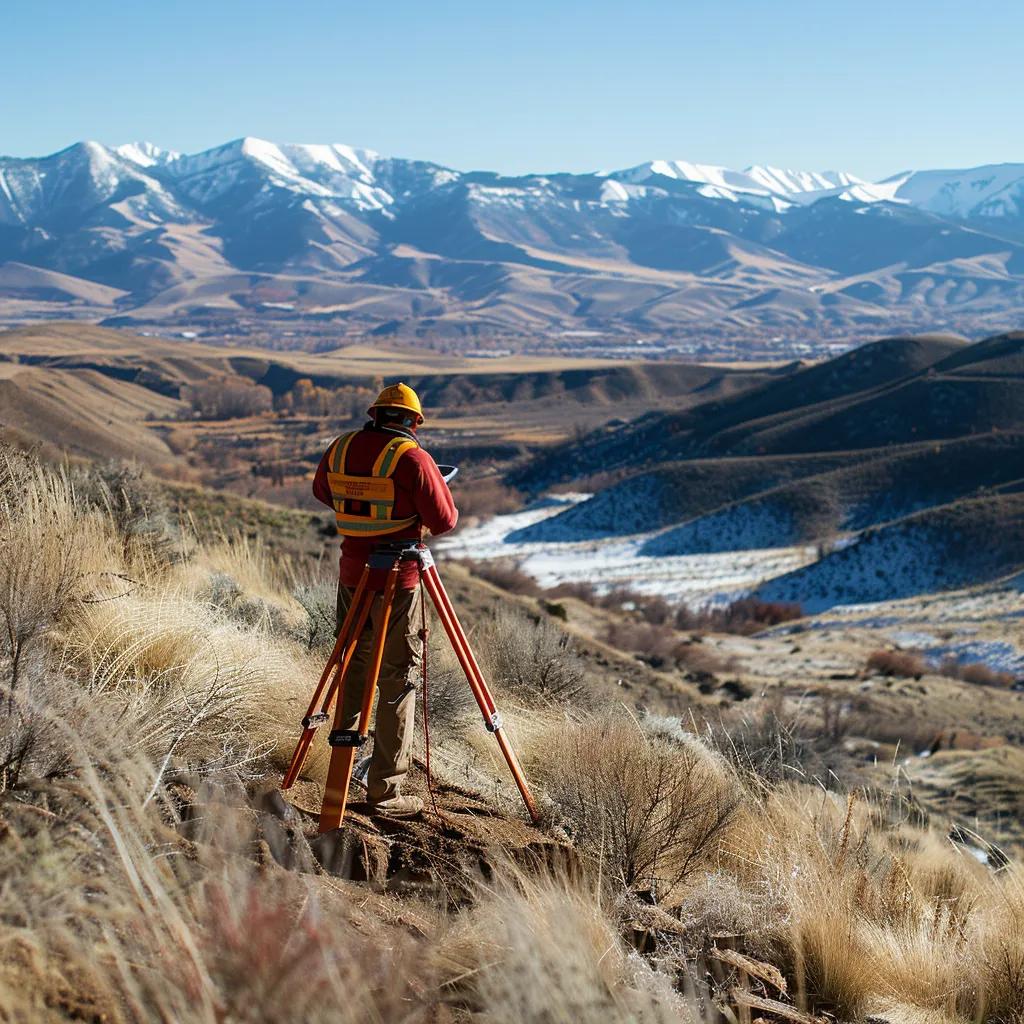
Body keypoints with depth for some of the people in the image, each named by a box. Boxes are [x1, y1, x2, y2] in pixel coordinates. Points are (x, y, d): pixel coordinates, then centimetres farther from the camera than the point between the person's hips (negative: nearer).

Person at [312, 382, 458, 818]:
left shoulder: (340, 449, 3)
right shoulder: (412, 458, -15)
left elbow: (321, 492, 22)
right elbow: (444, 521, -11)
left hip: (352, 574, 6)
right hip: (397, 580, -5)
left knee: (355, 661, 24)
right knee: (397, 679, 0)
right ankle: (385, 790, 2)